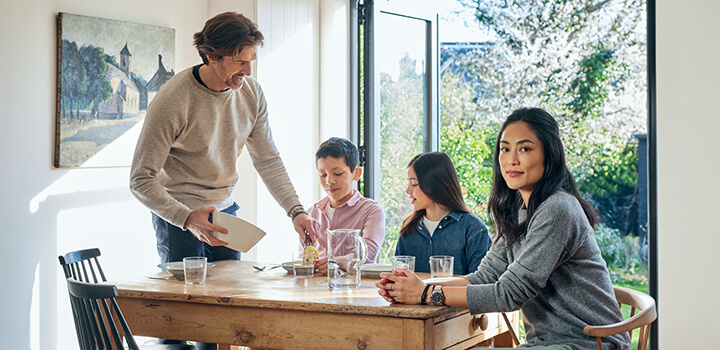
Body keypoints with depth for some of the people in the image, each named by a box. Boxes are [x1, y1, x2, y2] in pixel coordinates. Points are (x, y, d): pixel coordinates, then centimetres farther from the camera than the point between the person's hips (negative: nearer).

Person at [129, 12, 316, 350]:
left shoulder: (251, 93, -6)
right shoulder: (171, 101, -23)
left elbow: (268, 159, 1)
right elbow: (142, 180, -21)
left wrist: (295, 210, -12)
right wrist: (187, 218, -34)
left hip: (224, 210, 5)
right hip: (179, 214, -5)